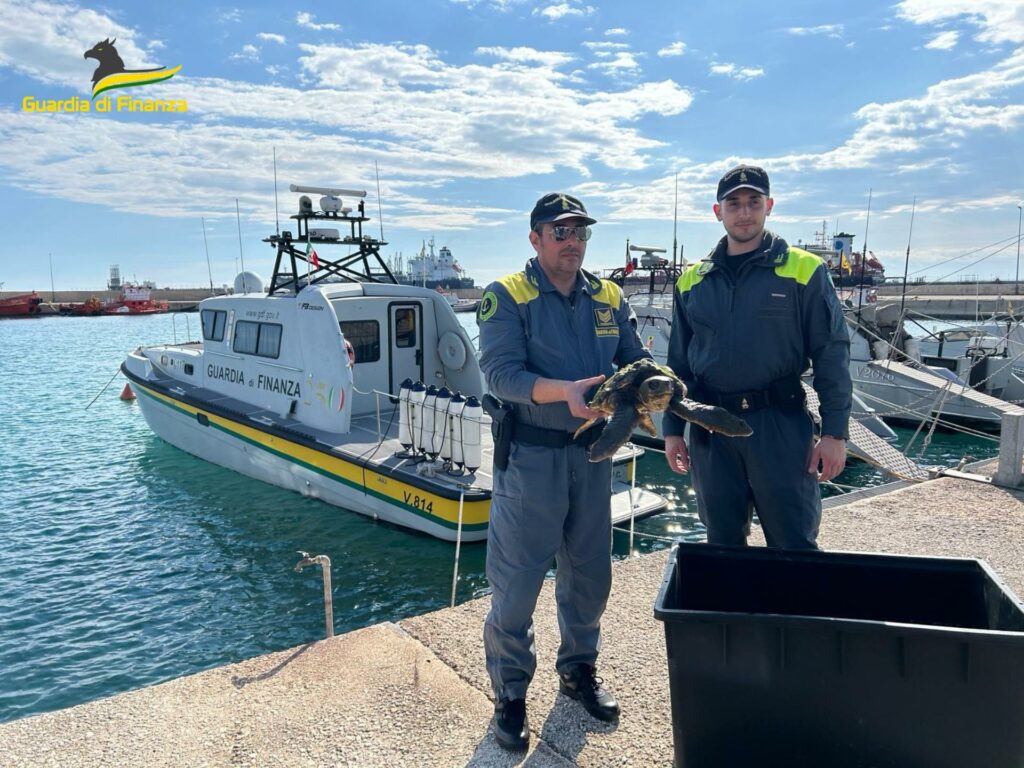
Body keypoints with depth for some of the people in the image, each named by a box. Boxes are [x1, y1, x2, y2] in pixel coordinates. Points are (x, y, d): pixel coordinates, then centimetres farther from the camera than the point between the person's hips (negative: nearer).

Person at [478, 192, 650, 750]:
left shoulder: (608, 297, 10)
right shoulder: (506, 297, -7)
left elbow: (635, 360, 6)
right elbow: (500, 373, -18)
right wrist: (566, 392, -32)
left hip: (592, 452, 6)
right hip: (530, 455, -5)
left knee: (589, 572, 17)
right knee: (517, 580, 1)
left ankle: (579, 670, 39)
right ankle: (510, 695, 21)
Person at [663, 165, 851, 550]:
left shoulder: (804, 271, -1)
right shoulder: (692, 281, 9)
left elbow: (831, 355, -2)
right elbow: (678, 362, 13)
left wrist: (834, 432, -6)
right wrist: (672, 429, 9)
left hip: (781, 426, -3)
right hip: (710, 428, 3)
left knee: (795, 547, 4)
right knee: (722, 544, 15)